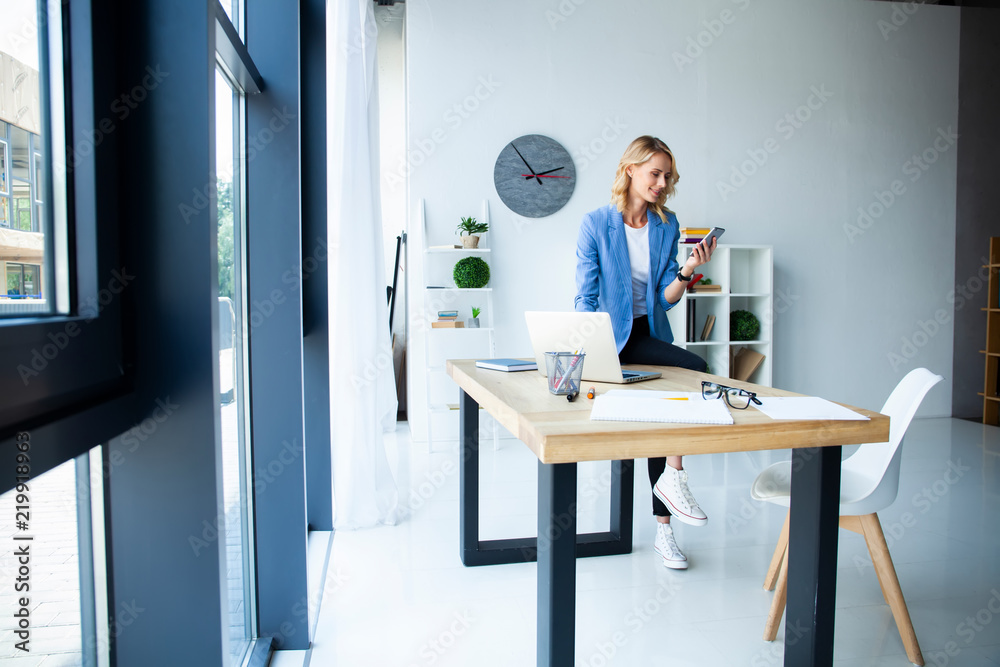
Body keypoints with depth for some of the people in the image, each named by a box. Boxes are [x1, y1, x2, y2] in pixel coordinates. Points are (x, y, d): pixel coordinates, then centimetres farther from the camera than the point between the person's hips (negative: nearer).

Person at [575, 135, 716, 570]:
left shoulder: (667, 225, 6)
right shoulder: (596, 224, -7)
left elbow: (665, 299, 4)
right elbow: (586, 297, -9)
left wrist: (688, 270, -14)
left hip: (649, 335, 5)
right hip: (611, 335, -5)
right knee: (696, 369, -26)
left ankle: (663, 530, 6)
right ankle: (674, 476, -12)